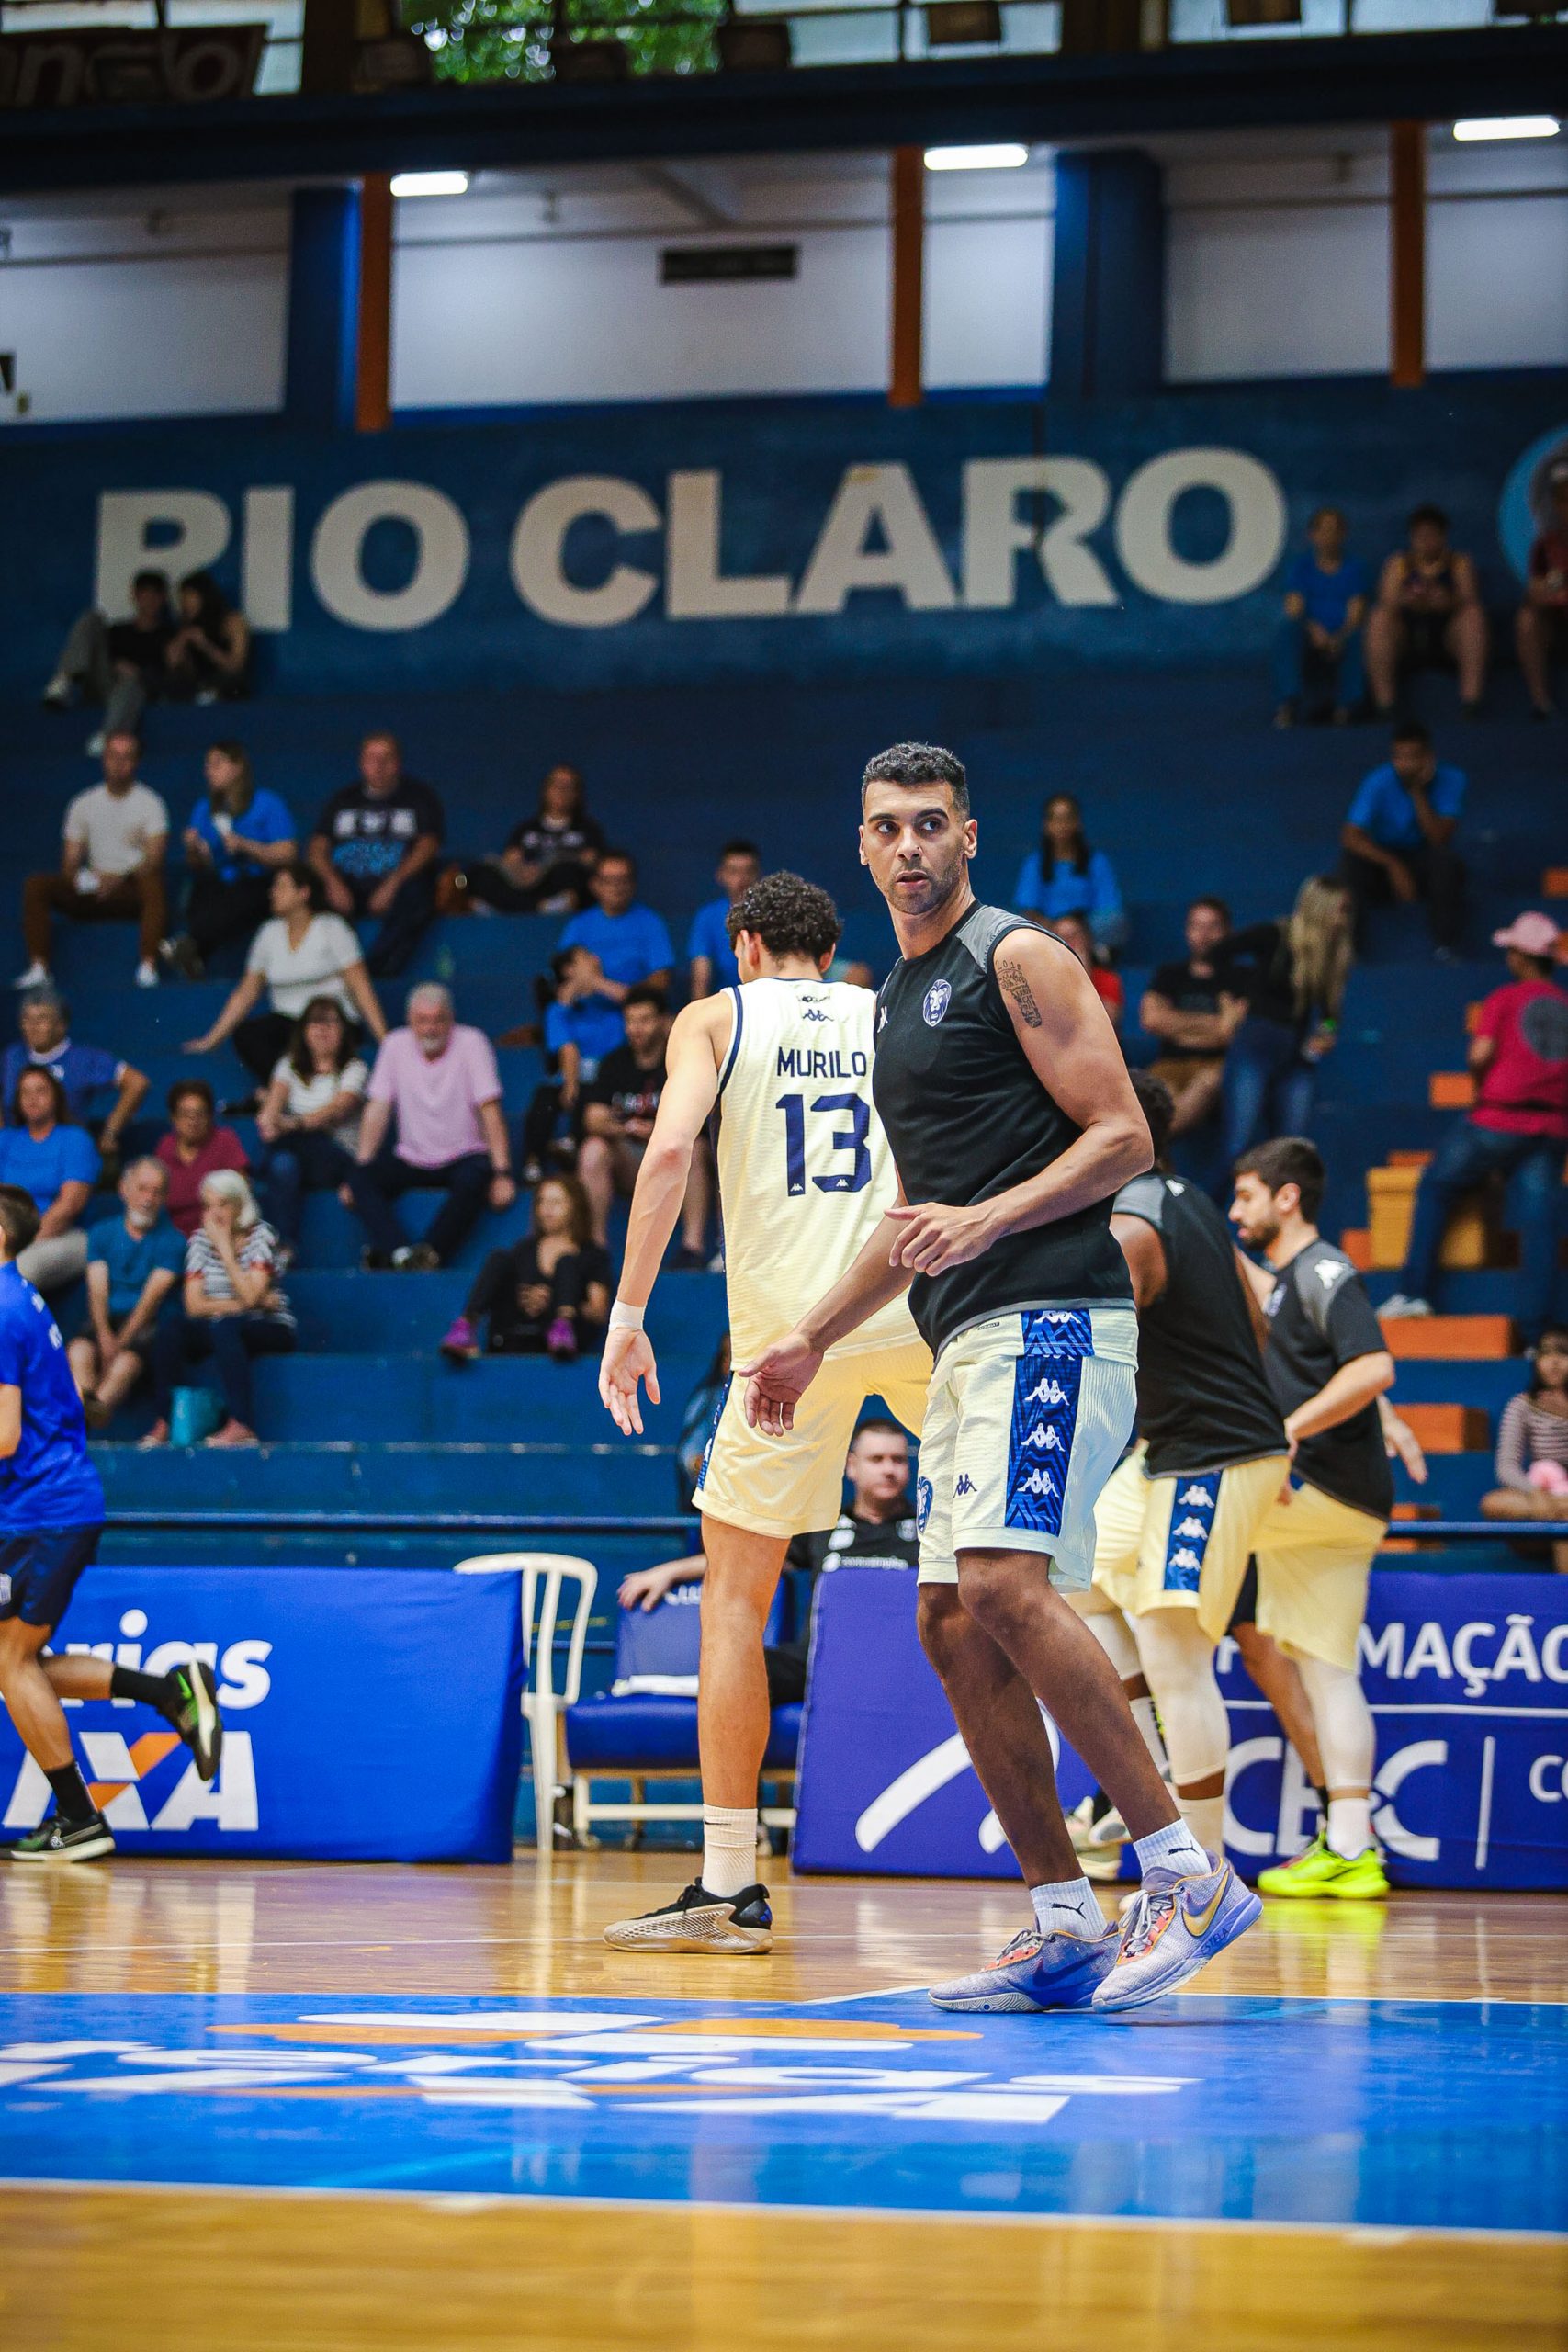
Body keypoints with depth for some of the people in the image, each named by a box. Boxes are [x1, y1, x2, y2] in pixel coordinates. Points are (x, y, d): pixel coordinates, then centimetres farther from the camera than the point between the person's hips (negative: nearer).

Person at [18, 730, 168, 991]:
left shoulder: (149, 803, 2)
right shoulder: (84, 804, 13)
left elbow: (154, 859, -11)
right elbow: (70, 862, 10)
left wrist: (118, 880, -28)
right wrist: (75, 878, -15)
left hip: (131, 891, -4)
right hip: (91, 891, 4)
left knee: (153, 882, -39)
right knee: (35, 885, -20)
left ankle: (148, 967, -46)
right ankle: (38, 968, -28)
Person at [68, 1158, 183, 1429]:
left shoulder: (171, 1241, 6)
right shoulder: (102, 1234, 16)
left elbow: (152, 1297, -6)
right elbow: (98, 1290, 2)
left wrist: (120, 1343, -18)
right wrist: (105, 1338, -17)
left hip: (147, 1325, -3)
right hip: (106, 1322, 3)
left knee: (128, 1360, -37)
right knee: (79, 1350, -33)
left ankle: (99, 1405, -67)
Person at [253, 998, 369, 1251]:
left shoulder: (354, 1069, 8)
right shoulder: (291, 1067, 20)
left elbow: (338, 1108, -12)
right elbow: (275, 1099, -1)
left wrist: (295, 1123, -34)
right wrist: (268, 1117, -30)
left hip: (339, 1161, -3)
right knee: (283, 1164, -36)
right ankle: (284, 1247, -46)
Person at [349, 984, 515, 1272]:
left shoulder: (471, 1043, -8)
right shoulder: (396, 1045, 1)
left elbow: (490, 1110, -14)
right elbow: (377, 1109, 1)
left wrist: (502, 1174, -23)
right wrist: (360, 1169, -9)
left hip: (462, 1158, -3)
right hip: (412, 1159, 3)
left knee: (474, 1179, -36)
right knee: (363, 1179, -23)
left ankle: (428, 1254, -32)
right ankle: (401, 1254, -39)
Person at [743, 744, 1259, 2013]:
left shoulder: (1019, 958, -3)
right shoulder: (899, 998, 23)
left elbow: (1124, 1136, -11)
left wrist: (984, 1222, -21)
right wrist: (813, 1338, 30)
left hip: (1052, 1315, -10)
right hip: (968, 1338, 10)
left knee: (1007, 1584, -23)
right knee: (954, 1626, 4)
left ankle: (1186, 1871, -20)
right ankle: (1066, 1925, 6)